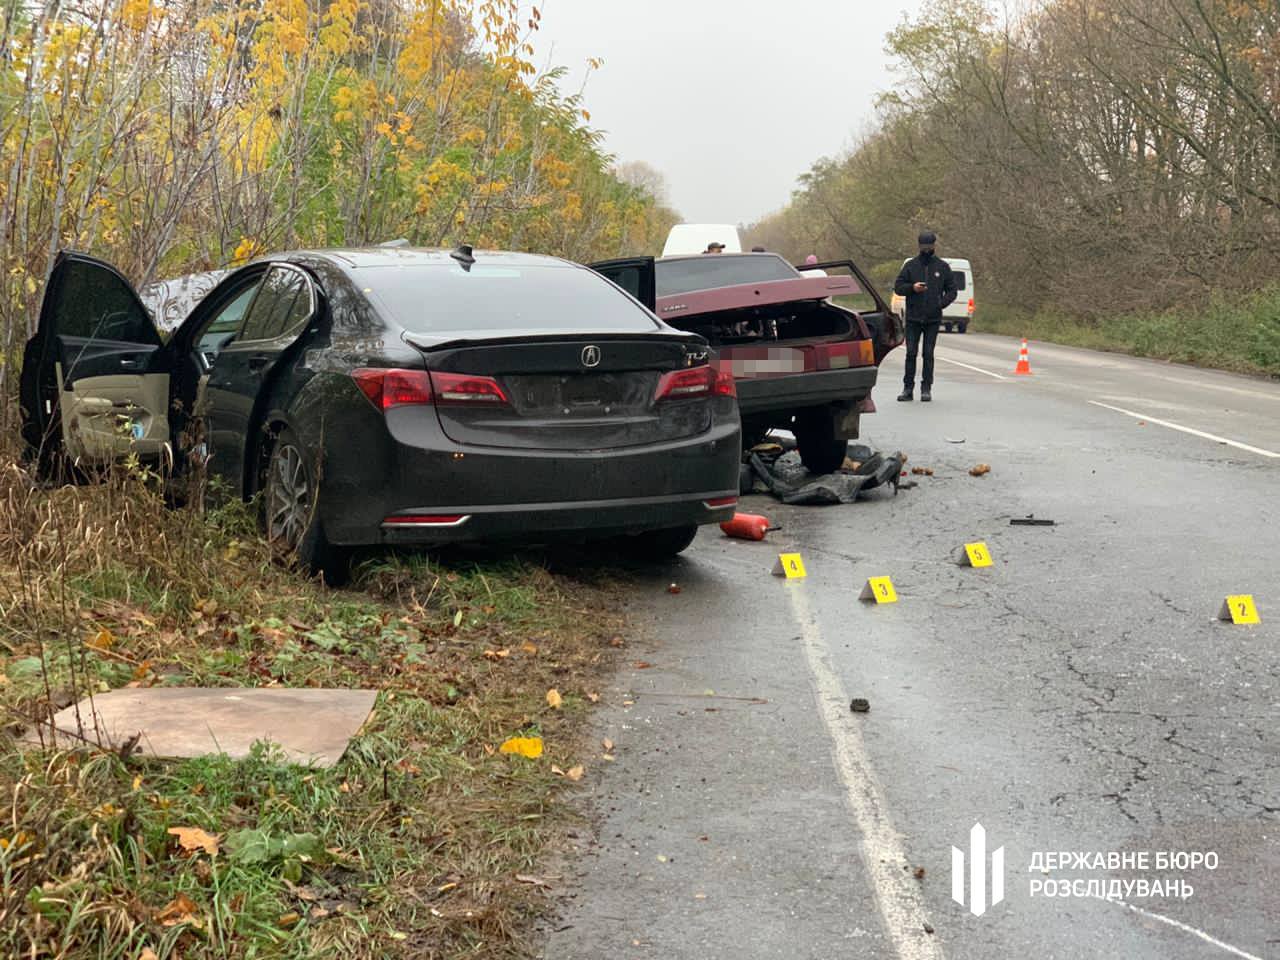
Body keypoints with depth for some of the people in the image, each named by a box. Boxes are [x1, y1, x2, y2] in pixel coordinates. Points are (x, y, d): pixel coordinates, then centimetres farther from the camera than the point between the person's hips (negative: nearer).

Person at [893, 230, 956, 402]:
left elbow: (952, 290, 9)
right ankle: (908, 388, 5)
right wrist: (912, 287, -14)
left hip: (933, 319, 0)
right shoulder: (911, 265, 6)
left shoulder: (942, 267, 6)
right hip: (913, 318, 0)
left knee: (928, 354, 2)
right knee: (911, 353, -1)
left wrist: (942, 303, -9)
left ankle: (926, 389, 7)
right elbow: (898, 287, 5)